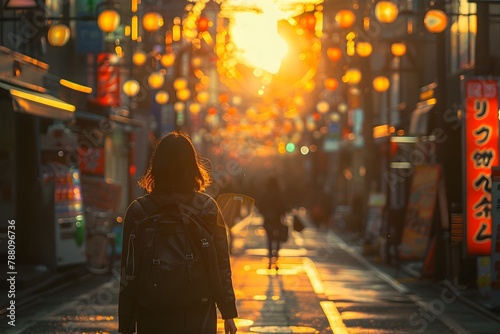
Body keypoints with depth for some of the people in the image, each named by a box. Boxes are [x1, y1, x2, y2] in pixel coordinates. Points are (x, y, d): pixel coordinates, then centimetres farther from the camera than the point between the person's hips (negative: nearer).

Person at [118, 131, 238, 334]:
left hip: (153, 316, 0)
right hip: (198, 315, 0)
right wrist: (228, 313, 5)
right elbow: (222, 265, -3)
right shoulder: (207, 207, -2)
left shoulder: (138, 210, -3)